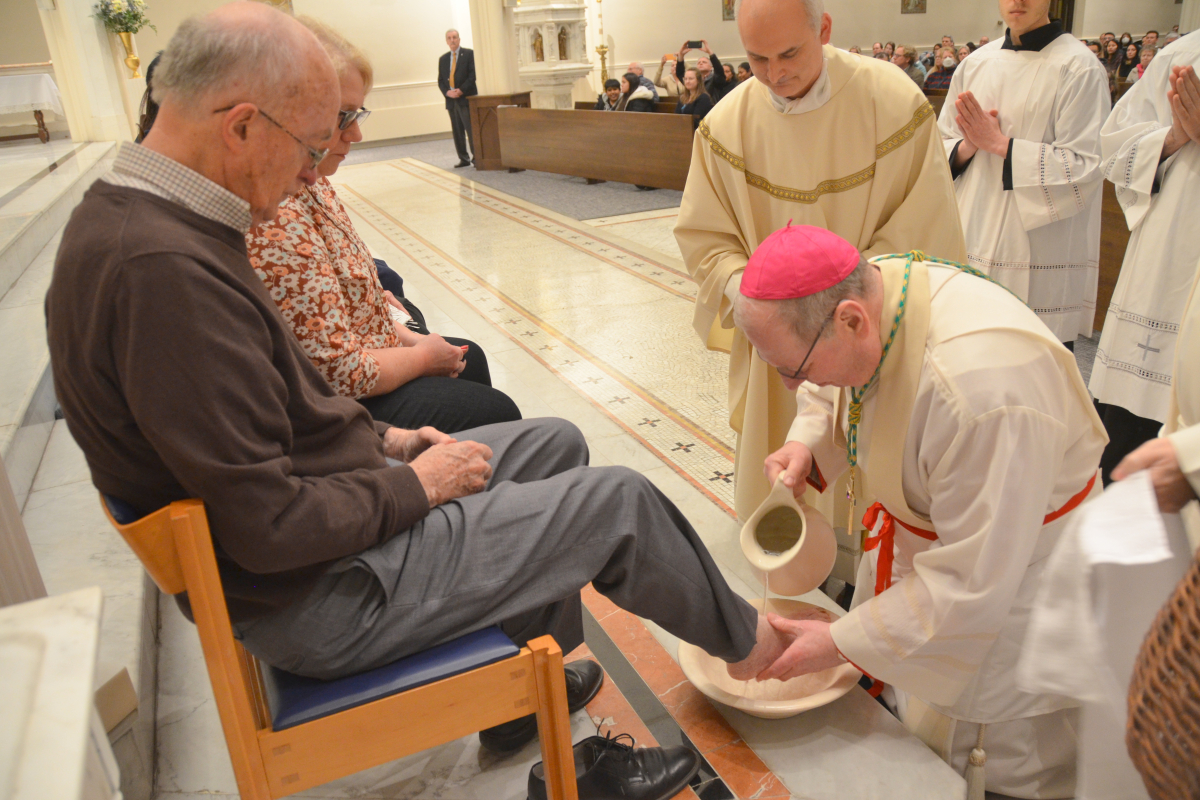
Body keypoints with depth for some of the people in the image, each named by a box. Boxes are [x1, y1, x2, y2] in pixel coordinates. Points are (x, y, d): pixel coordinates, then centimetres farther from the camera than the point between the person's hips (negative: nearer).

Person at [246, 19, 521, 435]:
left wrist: (405, 335, 3)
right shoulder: (279, 224, -32)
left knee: (470, 358, 28)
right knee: (497, 412, -1)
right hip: (345, 405, -11)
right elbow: (342, 373, -30)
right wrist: (422, 356, -14)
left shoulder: (311, 185, 1)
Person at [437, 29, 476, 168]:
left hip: (466, 98, -5)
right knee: (457, 131, 5)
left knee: (471, 129, -10)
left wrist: (461, 90, -15)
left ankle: (476, 157, -7)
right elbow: (440, 80, 14)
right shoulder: (443, 59, 16)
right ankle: (464, 159, 10)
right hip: (451, 99, 5)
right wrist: (447, 92, -6)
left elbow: (473, 74, -7)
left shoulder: (469, 54, 2)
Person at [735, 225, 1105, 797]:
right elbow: (830, 392, 9)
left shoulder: (981, 386, -40)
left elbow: (971, 582, -31)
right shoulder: (866, 291, -16)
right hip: (915, 541, 7)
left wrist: (842, 643, -22)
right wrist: (805, 443, -13)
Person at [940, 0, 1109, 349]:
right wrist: (968, 147, -7)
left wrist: (1000, 143, -14)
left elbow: (1085, 167, -13)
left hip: (1039, 255, -5)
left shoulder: (1078, 68, -7)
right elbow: (941, 148, 15)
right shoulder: (976, 64, 11)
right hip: (974, 239, 5)